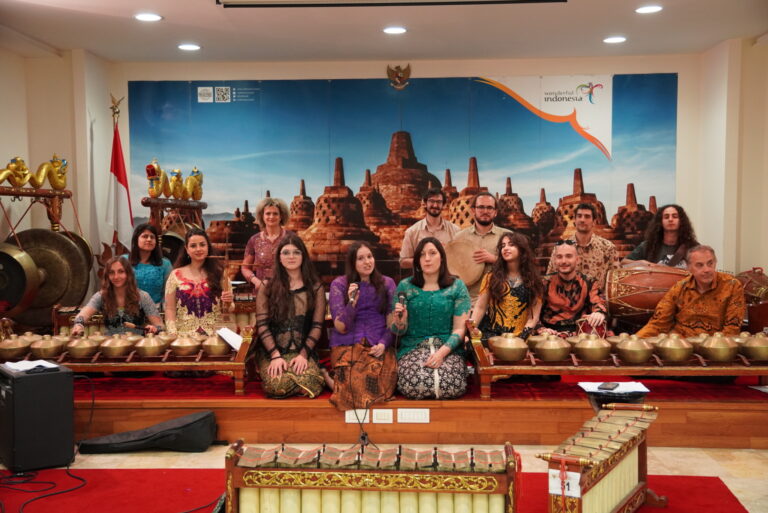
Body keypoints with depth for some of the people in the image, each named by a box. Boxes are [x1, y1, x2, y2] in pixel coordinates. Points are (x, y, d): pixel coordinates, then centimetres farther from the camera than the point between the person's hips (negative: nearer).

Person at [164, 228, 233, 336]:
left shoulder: (219, 274, 7)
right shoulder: (176, 275, 7)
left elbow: (227, 310, 12)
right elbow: (170, 309, 7)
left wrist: (227, 303, -9)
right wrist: (173, 334, -5)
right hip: (184, 335, 0)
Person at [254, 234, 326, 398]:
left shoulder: (316, 288, 8)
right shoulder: (267, 288, 7)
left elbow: (317, 326, 2)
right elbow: (262, 325, 0)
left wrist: (303, 354, -13)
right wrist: (275, 355, -14)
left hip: (303, 350, 0)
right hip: (271, 351, 0)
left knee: (308, 382, -32)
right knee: (278, 385, -32)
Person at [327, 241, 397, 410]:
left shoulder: (387, 283, 12)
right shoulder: (339, 284, 5)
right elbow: (340, 327, -1)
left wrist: (383, 344, -8)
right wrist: (352, 303, -17)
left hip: (379, 346, 2)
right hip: (347, 345, -2)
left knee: (379, 381, -29)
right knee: (356, 382, -32)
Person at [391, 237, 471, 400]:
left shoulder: (457, 286, 5)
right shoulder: (405, 286, 6)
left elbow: (459, 329, 0)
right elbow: (398, 331, 8)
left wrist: (442, 353, -16)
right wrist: (399, 321, -16)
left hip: (448, 349, 0)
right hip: (412, 348, 0)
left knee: (449, 386, -29)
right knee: (416, 386, -31)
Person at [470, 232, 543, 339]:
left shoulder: (533, 281, 9)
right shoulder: (491, 278, 10)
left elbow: (534, 316, 4)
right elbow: (480, 308, 5)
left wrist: (523, 334, -11)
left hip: (521, 337, 0)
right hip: (492, 333, 0)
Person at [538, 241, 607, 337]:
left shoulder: (589, 283, 12)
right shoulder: (545, 283, 9)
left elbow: (598, 303, -3)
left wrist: (599, 313, -28)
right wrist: (541, 329, -16)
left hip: (581, 333, 2)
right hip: (552, 332, -1)